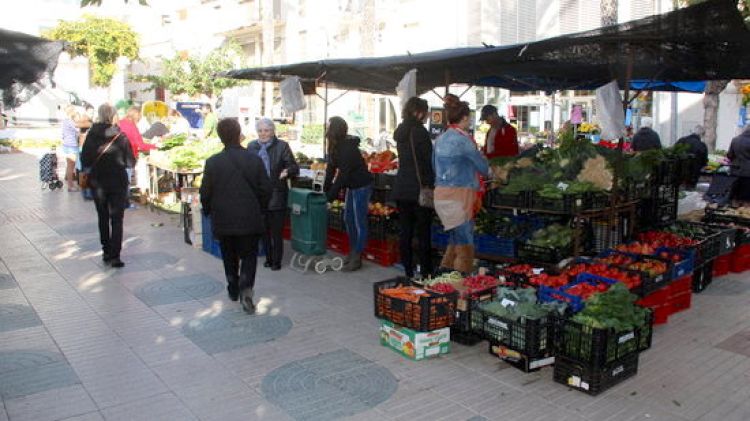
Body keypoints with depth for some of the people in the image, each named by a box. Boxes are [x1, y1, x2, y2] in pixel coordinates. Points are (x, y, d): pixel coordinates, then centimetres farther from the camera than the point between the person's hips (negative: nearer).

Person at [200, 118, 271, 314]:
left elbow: (205, 193, -4)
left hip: (223, 219, 1)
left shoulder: (213, 162, -8)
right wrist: (260, 209, 12)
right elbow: (266, 189, -4)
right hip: (250, 219, -1)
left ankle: (233, 289, 30)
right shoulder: (254, 160, -8)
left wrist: (208, 211, 14)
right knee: (248, 256, 8)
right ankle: (246, 288, -12)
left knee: (229, 256, 19)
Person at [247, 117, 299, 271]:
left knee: (276, 231, 1)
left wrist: (287, 171, -27)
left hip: (277, 196, -4)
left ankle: (276, 261, 13)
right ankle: (268, 258, 27)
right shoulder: (252, 146, 7)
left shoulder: (282, 146, -4)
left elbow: (295, 167, -6)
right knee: (263, 229, 13)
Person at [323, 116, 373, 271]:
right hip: (352, 186, 9)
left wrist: (331, 194, -23)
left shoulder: (348, 148, -25)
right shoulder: (335, 146, 2)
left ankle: (357, 258, 5)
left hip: (362, 186, -9)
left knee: (359, 222, -2)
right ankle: (353, 251, 27)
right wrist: (325, 190, -3)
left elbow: (343, 173, -25)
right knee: (348, 219, 15)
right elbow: (331, 168, 3)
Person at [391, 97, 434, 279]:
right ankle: (426, 274, 3)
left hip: (401, 187, 7)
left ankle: (408, 272, 15)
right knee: (423, 233, -1)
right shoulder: (419, 131, -12)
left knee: (405, 231, 8)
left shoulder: (400, 131, 12)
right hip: (419, 187, -7)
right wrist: (431, 185, -5)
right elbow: (428, 161, -12)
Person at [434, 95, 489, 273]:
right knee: (465, 247, 0)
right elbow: (482, 165, -3)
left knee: (455, 242, 19)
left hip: (441, 195, 8)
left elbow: (435, 166, 18)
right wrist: (489, 172, 18)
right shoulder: (462, 139, -13)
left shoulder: (440, 139, 10)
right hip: (458, 197, -8)